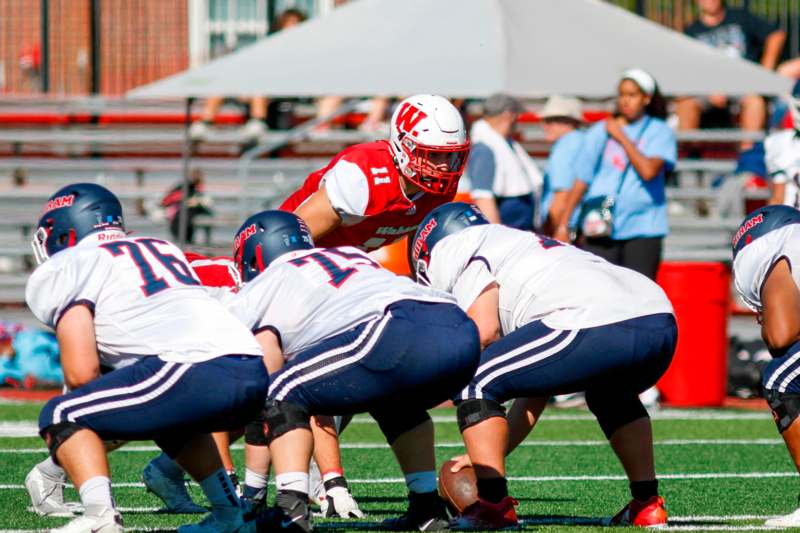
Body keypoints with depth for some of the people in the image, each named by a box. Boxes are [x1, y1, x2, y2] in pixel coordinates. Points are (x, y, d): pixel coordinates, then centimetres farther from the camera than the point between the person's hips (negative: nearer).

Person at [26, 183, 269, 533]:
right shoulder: (163, 249, 32)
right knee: (169, 417, 37)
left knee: (60, 418, 3)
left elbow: (81, 372, 0)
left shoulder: (69, 267, 9)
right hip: (255, 376, 7)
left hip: (195, 370, -7)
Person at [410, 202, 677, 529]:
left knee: (472, 383, 3)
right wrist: (494, 452, 35)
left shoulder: (462, 254, 15)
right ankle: (647, 504, 33)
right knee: (610, 394, 41)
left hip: (598, 326, -9)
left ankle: (493, 505, -3)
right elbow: (536, 390, 36)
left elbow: (484, 331, -3)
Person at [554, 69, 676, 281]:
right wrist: (563, 225, 8)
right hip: (601, 230, 1)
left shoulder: (660, 133, 4)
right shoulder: (599, 132, 10)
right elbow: (581, 182, 12)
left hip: (642, 228, -1)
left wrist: (621, 137, -6)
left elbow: (648, 171, -14)